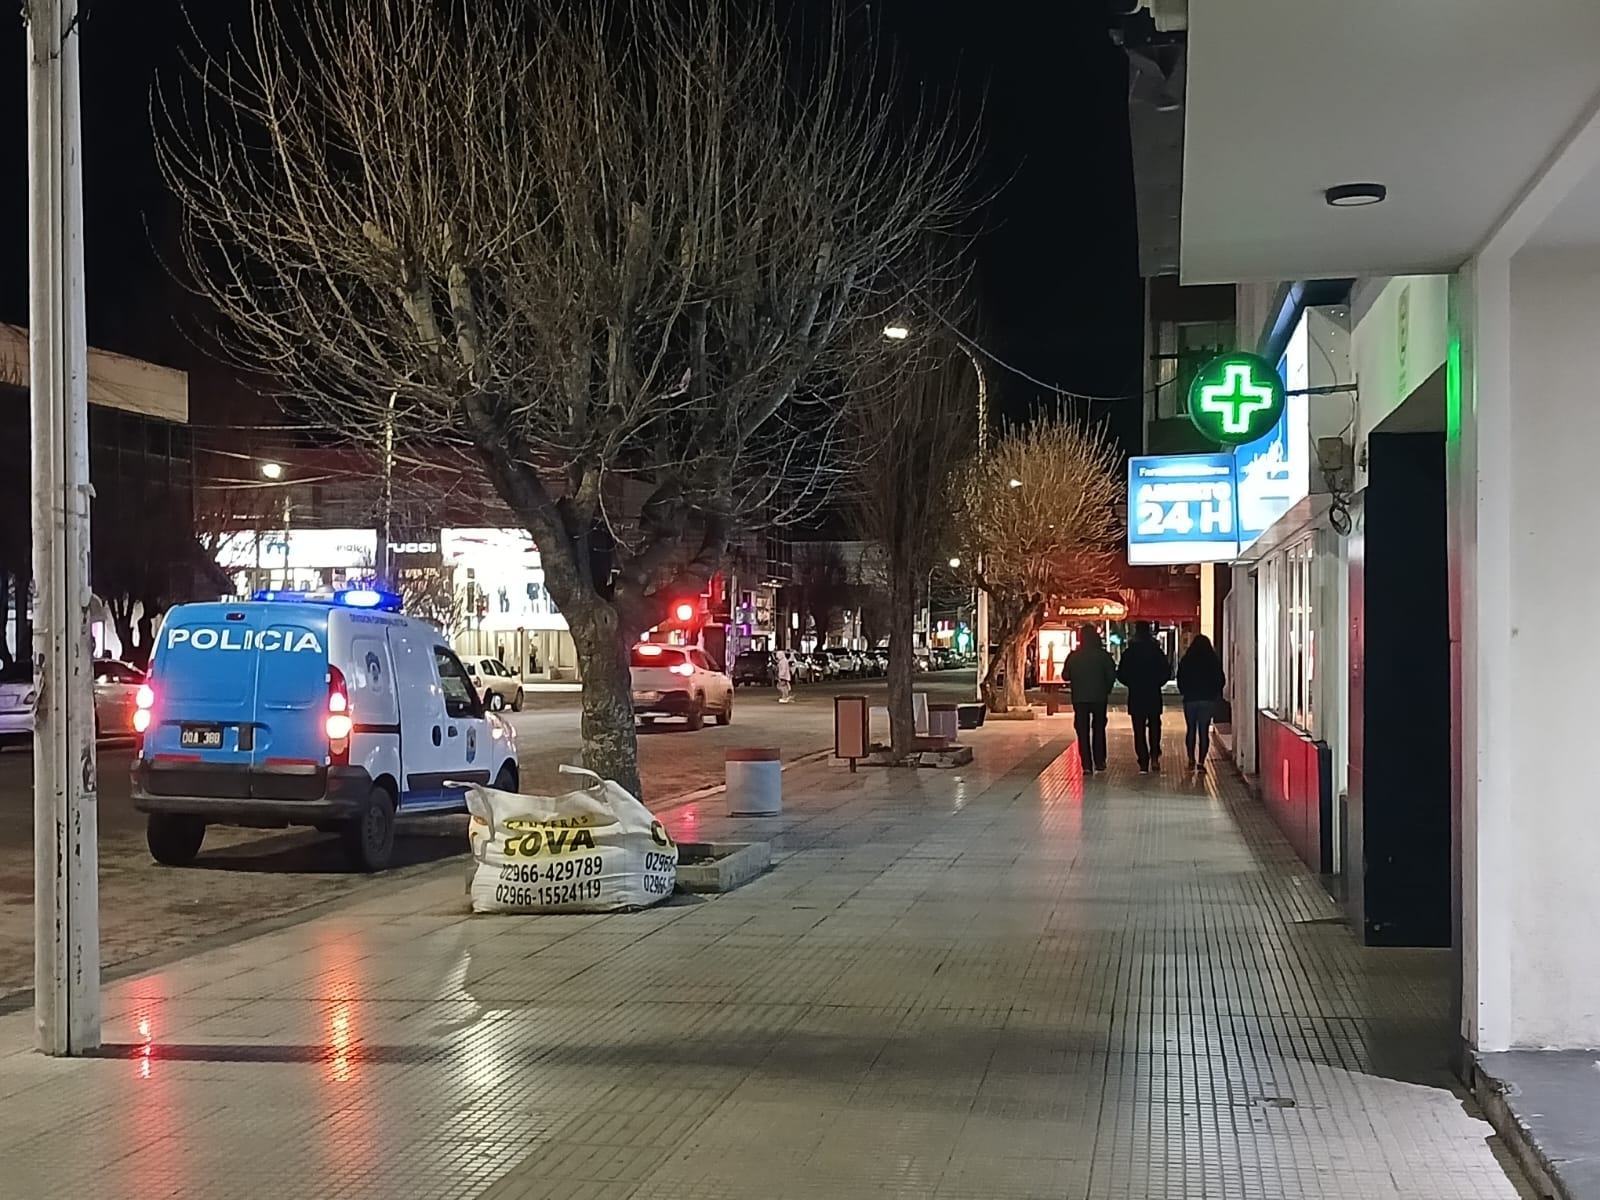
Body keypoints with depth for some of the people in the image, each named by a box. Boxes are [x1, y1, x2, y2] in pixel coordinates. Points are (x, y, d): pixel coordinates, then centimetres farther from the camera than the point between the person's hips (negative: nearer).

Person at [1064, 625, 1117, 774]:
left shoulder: (1073, 656, -4)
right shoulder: (1102, 655, -7)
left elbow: (1065, 675, 2)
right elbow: (1111, 675, -7)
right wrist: (1106, 690, 8)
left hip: (1079, 698, 0)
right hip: (1099, 698, 0)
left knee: (1083, 731, 4)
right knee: (1098, 729, 13)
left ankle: (1086, 764, -3)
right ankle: (1099, 762, 12)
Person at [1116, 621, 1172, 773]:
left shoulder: (1129, 653, -5)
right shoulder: (1157, 652, -3)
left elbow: (1121, 674, -4)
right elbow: (1167, 672, -3)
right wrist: (1156, 683, 11)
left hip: (1135, 696, -1)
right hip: (1154, 696, 1)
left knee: (1139, 729, 4)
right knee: (1154, 727, 12)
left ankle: (1143, 761, 1)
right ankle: (1154, 756, -4)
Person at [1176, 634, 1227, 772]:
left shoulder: (1186, 661, -2)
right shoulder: (1214, 661, -2)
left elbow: (1180, 680, 2)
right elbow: (1221, 680, 2)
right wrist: (1215, 694, 17)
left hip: (1190, 699, 0)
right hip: (1208, 699, 0)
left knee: (1190, 729, 13)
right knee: (1204, 730, 2)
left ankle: (1191, 759, 8)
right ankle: (1201, 761, -4)